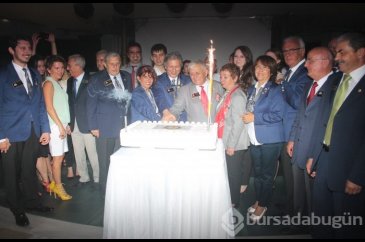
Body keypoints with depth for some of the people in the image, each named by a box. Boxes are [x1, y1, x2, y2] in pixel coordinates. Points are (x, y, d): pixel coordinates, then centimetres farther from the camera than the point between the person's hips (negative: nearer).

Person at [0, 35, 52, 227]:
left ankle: (31, 201, 29)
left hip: (34, 132, 4)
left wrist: (45, 129, 7)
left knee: (30, 170, 12)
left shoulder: (35, 75, 12)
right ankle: (17, 209, 25)